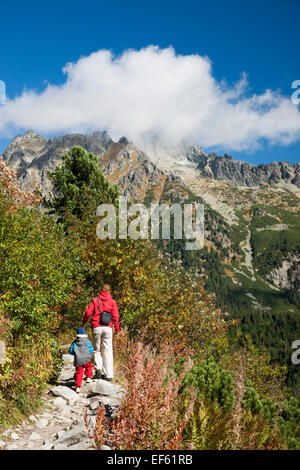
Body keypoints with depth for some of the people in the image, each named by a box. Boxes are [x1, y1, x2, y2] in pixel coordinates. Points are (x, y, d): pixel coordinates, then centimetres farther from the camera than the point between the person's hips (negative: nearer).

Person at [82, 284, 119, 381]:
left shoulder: (95, 300, 4)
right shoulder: (112, 302, 5)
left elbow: (88, 312, 0)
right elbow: (115, 316, -1)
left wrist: (84, 323, 15)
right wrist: (117, 328, 6)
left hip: (97, 327, 0)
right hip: (108, 328, 0)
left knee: (97, 349, 14)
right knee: (107, 351, 6)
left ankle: (98, 368, -6)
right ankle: (108, 375, 5)